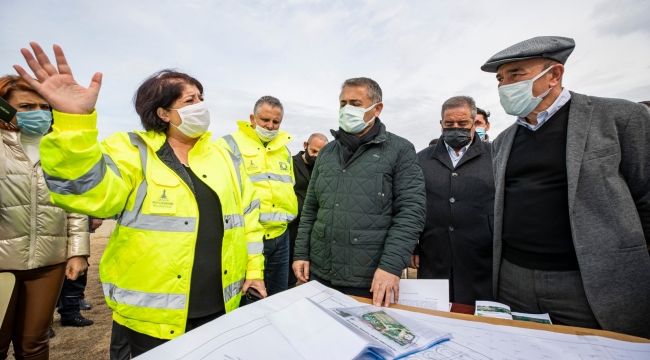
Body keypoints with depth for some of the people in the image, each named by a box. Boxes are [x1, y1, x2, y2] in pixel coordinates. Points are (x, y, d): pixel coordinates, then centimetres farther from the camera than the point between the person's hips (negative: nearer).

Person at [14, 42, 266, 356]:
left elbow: (248, 213, 7)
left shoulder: (220, 156, 5)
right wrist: (73, 122, -37)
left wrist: (254, 270, 4)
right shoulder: (133, 151, -6)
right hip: (153, 315, -3)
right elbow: (88, 192, -23)